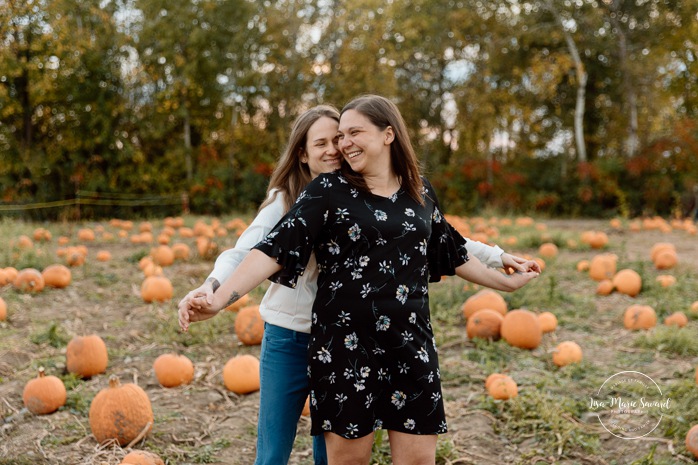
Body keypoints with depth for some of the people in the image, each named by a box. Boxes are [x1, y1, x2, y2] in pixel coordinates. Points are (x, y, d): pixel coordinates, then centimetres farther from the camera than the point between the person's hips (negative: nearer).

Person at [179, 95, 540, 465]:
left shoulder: (419, 191, 8)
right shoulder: (328, 190, -4)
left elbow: (450, 252, 22)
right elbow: (276, 249, -14)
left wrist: (506, 282, 30)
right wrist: (218, 301, -26)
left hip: (411, 344, 3)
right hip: (345, 344, -3)